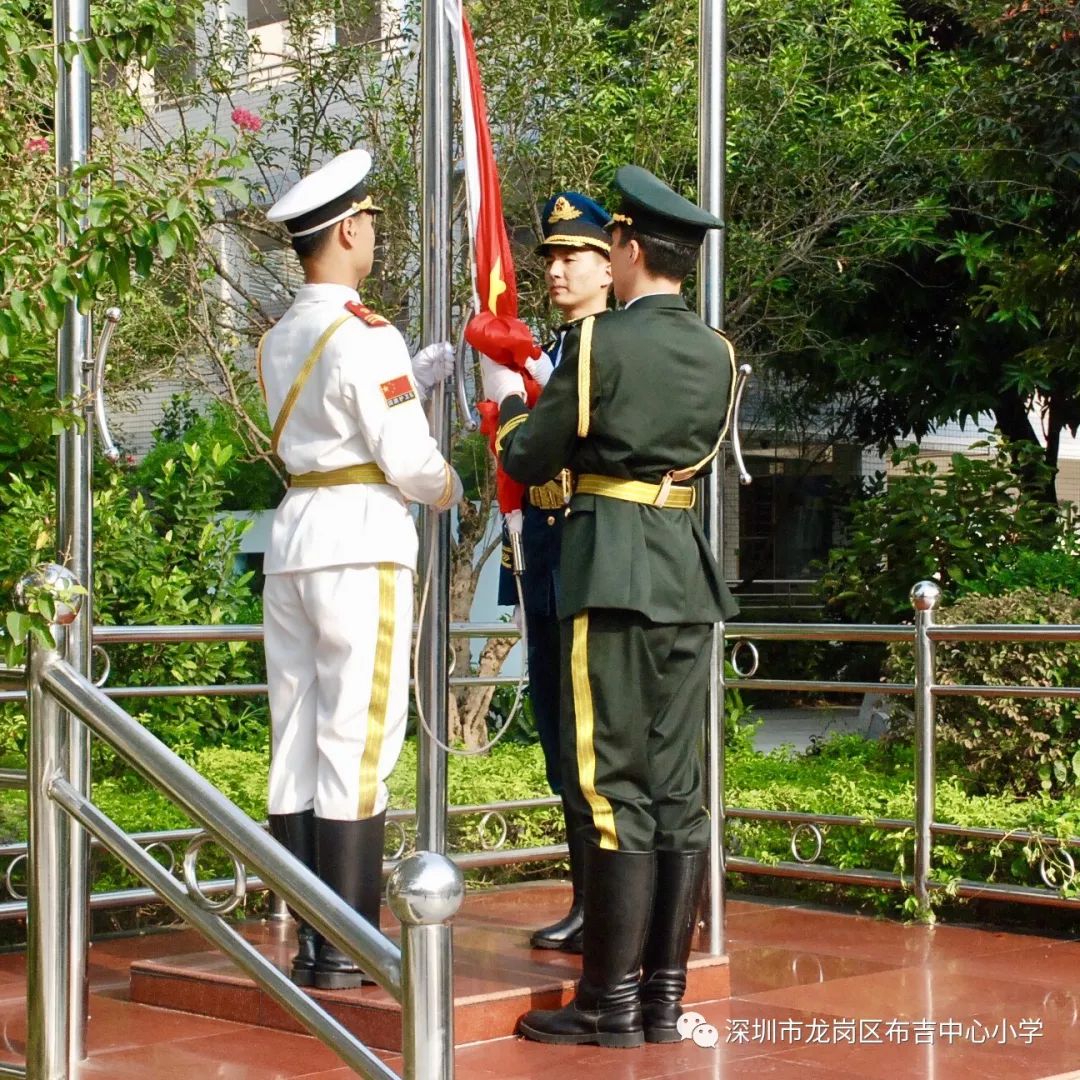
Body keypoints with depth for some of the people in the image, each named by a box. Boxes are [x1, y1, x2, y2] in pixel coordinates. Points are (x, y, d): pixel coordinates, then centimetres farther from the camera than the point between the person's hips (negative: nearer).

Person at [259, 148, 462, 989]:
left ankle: (311, 940, 13)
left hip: (293, 538, 8)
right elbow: (408, 458, -13)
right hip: (362, 541, -8)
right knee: (357, 746, -5)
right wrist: (448, 487, 7)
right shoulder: (365, 335, -12)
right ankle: (345, 949, -3)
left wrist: (443, 359, 25)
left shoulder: (280, 341, 14)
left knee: (298, 745, 8)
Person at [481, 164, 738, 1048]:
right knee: (679, 784, 7)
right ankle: (665, 994, 11)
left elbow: (530, 460, -3)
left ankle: (612, 1001, -2)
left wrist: (507, 399, 19)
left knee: (613, 784, -4)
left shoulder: (599, 342, -9)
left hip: (612, 569, -6)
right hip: (688, 570, 6)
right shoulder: (717, 353, 9)